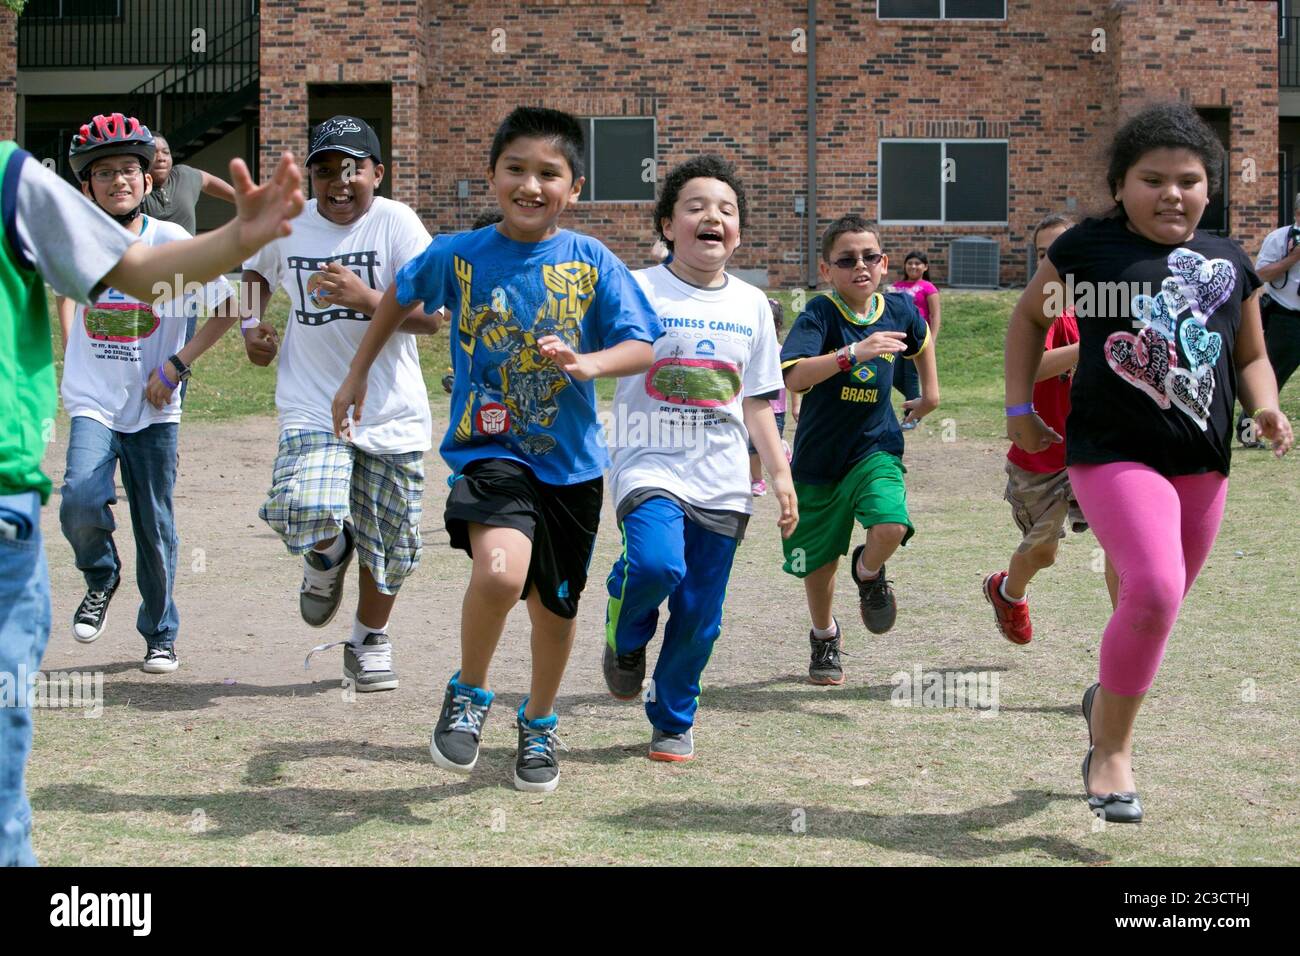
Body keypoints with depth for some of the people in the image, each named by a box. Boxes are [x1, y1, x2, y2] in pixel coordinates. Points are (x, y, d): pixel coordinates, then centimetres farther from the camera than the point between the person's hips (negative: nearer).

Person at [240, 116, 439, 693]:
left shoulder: (396, 223, -8)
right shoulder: (287, 226, 3)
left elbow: (431, 315, -17)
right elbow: (256, 270, 27)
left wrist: (367, 299, -31)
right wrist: (252, 323, 11)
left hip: (392, 413, -1)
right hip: (313, 408, 1)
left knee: (391, 547, 7)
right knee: (308, 509, -25)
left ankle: (369, 641, 34)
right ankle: (328, 555, 12)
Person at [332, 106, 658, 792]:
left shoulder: (593, 263, -5)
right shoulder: (459, 255, -4)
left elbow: (642, 348, -8)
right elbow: (401, 296, 15)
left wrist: (588, 363, -28)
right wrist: (358, 373, 19)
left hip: (569, 460, 2)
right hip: (487, 448, -2)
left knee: (555, 605, 15)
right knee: (500, 572, -29)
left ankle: (538, 723, 42)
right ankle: (468, 695, 0)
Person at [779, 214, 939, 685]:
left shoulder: (899, 308, -4)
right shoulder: (820, 315, -18)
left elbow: (921, 341, 21)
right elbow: (794, 377, -34)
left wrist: (930, 391, 22)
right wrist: (853, 353, -43)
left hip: (875, 447, 2)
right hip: (819, 455, -1)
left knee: (891, 525, -26)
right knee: (819, 562, 10)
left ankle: (869, 572, 10)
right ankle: (825, 638, 39)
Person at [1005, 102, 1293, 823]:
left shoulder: (1229, 263, 8)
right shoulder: (1089, 246, -3)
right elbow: (1029, 315, 12)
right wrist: (1020, 408, 7)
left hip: (1203, 464, 5)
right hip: (1114, 453, -5)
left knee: (1160, 603, 14)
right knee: (1154, 590, -23)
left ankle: (1108, 699, 43)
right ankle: (1111, 749, -6)